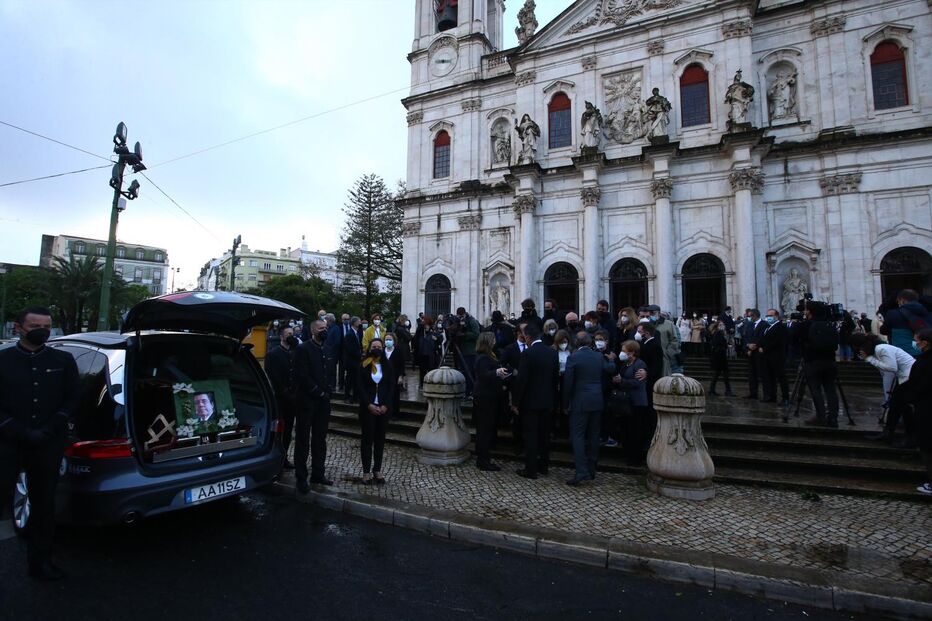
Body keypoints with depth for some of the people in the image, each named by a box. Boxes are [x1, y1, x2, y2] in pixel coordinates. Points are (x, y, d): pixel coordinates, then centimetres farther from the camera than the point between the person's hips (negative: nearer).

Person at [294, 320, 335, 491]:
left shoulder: (326, 350, 14)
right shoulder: (303, 349, -8)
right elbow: (302, 375, -16)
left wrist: (327, 390, 3)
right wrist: (318, 391, -13)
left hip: (323, 400, 7)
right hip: (307, 401, -7)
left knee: (320, 439, 13)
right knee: (303, 440, 3)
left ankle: (318, 474, 23)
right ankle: (301, 478, 10)